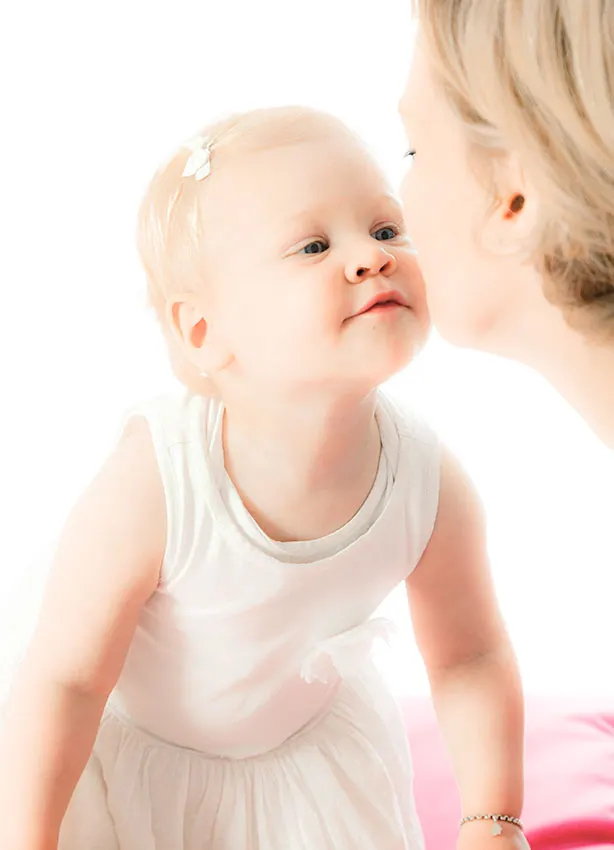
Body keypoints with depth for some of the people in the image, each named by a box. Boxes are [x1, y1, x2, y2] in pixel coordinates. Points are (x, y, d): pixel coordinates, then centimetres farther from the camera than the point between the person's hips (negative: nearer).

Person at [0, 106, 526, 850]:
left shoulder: (431, 486, -26)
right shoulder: (151, 485, -38)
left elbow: (470, 658, -8)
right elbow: (64, 677, -26)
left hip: (307, 735, 3)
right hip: (123, 735, -3)